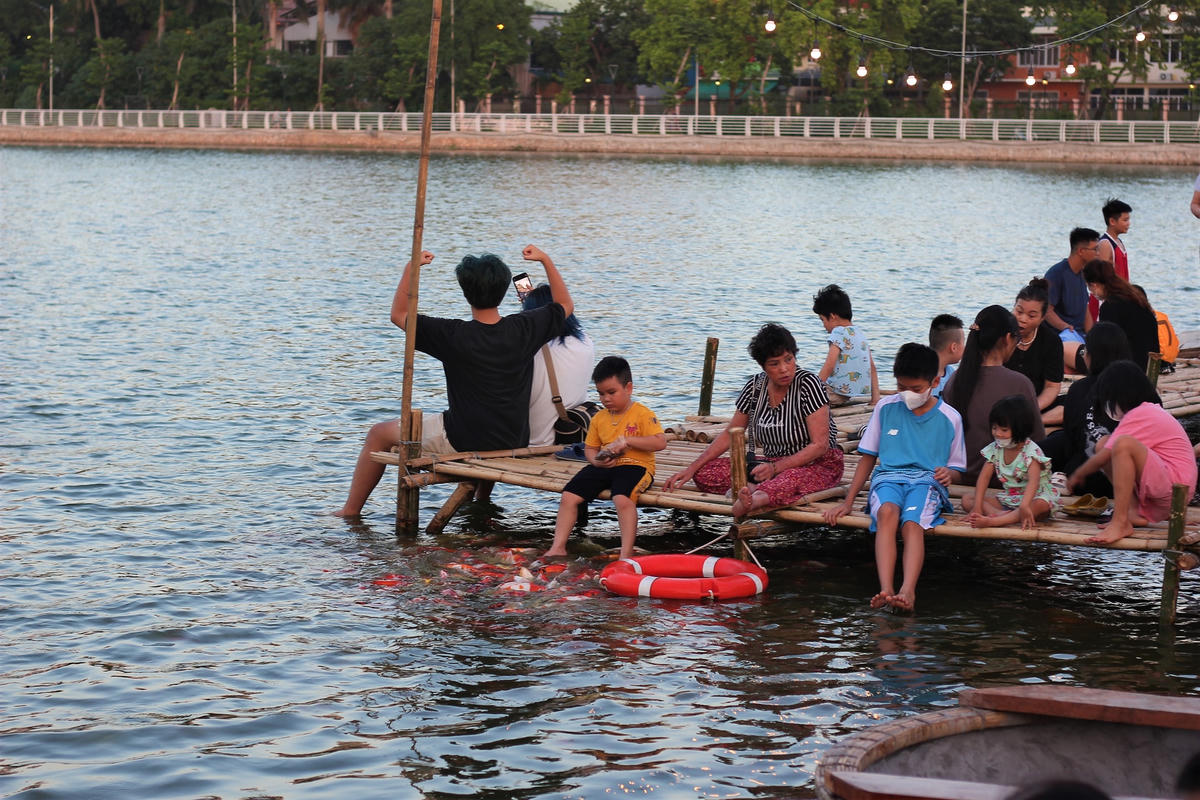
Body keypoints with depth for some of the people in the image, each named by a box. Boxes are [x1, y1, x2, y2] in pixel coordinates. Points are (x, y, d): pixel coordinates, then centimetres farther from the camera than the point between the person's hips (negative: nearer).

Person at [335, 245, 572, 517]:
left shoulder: (452, 335, -19)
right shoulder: (523, 329, -9)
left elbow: (398, 314, -5)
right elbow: (565, 306, 11)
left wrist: (410, 268, -3)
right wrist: (545, 260, 12)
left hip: (463, 441, -4)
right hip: (514, 441, 4)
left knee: (379, 434, 15)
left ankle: (350, 511, 23)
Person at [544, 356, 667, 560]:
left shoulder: (643, 414, -4)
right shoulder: (599, 418, 15)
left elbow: (660, 442, -14)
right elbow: (590, 447, 21)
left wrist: (627, 440, -20)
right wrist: (596, 460, -4)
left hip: (635, 465, -6)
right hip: (604, 466, 6)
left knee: (622, 498, -36)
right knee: (568, 496, -10)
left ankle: (626, 553, -34)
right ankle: (558, 547, -5)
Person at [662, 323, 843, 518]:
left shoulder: (808, 383, -14)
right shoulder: (755, 387, 1)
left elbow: (820, 445, -17)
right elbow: (729, 434, 11)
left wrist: (776, 468, -27)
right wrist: (691, 468, 1)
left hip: (818, 465, -7)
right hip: (774, 465, 7)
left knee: (792, 478, -45)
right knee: (703, 473, -12)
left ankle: (755, 498, -72)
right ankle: (753, 489, -38)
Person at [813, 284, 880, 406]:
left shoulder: (838, 333, -9)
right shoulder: (860, 334, 16)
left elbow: (829, 365, -18)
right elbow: (872, 367, 15)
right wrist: (875, 398, 15)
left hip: (839, 394, -9)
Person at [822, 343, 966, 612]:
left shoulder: (949, 418, 8)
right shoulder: (886, 408, 11)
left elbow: (955, 466, 16)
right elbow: (868, 457, 15)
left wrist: (948, 474, -11)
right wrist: (848, 501, 7)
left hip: (927, 481, -1)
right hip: (888, 476, 1)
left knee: (912, 523, -35)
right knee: (887, 512, -36)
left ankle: (907, 591, -55)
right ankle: (885, 590, -52)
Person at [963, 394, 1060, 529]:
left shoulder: (1031, 452, -17)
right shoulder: (994, 449, 2)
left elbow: (1033, 482, -33)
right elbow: (984, 477, -4)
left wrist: (1024, 506, -51)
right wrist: (977, 507, -18)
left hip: (1035, 498, -6)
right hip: (1007, 500, 6)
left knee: (1041, 506, -42)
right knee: (966, 500, -10)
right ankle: (998, 513, -40)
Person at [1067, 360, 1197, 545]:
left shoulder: (1138, 417, -12)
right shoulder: (1152, 410, 20)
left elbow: (1102, 459, -8)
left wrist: (1077, 476, 8)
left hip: (1174, 485, -10)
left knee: (1123, 444, -31)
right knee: (1103, 445, 10)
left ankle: (1121, 523, -32)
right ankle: (1135, 513, -4)